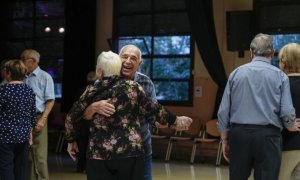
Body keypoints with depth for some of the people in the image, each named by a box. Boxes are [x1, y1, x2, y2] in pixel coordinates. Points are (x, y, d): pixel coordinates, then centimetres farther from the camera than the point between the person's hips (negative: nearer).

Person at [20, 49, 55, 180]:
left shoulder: (44, 77, 1)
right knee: (27, 155, 8)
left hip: (37, 118, -4)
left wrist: (43, 119, -13)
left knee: (39, 155, -5)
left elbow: (50, 100, -4)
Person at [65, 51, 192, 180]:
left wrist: (71, 140, 22)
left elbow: (71, 117, 9)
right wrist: (175, 120, 15)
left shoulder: (92, 91, 4)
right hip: (129, 152, -1)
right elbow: (153, 109, 2)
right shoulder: (132, 87, 0)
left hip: (98, 154, 1)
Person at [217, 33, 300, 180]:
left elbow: (223, 111, 4)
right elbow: (287, 112, -7)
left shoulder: (236, 73, 6)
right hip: (267, 135, -2)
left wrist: (224, 140, 12)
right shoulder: (280, 76, 0)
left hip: (239, 134, 2)